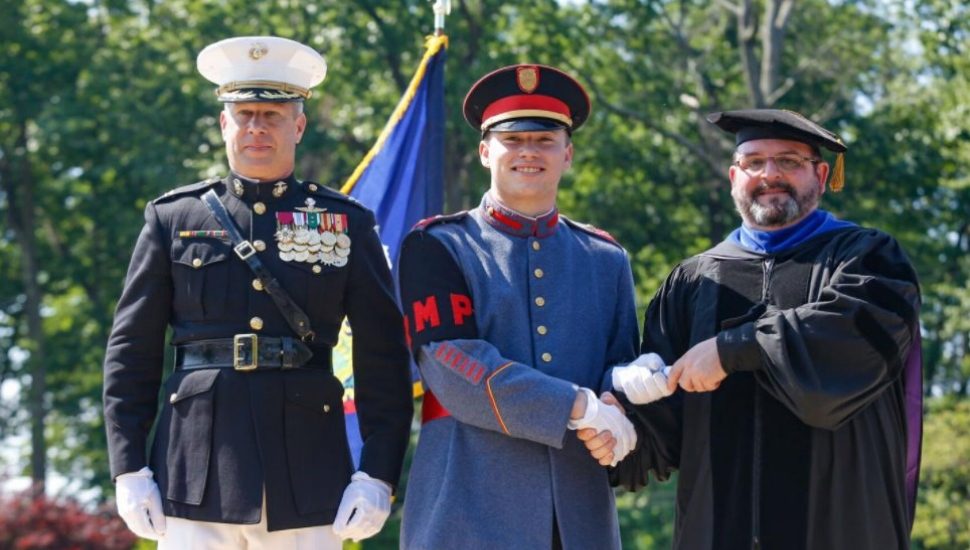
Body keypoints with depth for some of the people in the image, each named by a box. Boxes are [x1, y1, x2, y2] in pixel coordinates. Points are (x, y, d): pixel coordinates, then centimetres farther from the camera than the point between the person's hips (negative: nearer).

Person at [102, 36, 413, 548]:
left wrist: (378, 475, -3)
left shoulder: (347, 223, 7)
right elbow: (131, 352, 7)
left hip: (307, 479, 0)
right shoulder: (173, 218, 7)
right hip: (196, 480, 0)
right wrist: (129, 469, 0)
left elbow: (382, 359, 5)